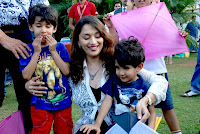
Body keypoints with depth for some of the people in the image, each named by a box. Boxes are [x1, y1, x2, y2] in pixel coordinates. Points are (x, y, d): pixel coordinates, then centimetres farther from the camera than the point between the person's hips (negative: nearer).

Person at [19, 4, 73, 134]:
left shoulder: (60, 47, 0)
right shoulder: (28, 49, -3)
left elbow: (67, 71, -10)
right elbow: (26, 76, -13)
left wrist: (53, 51, -14)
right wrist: (37, 53, -16)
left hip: (63, 102, 2)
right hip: (40, 104, -1)